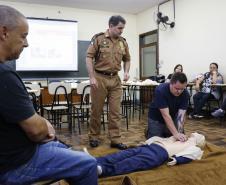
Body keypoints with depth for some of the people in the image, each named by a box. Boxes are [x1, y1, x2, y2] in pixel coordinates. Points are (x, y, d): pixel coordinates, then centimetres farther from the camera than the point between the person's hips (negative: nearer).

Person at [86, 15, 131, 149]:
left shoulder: (123, 42, 9)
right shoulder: (98, 39, -5)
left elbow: (127, 59, 20)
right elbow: (89, 58, -8)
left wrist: (126, 72, 1)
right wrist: (92, 77, -14)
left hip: (115, 79, 4)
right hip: (100, 78, -4)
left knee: (115, 111, 3)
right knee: (97, 110, 6)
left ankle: (116, 139, 12)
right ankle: (94, 137, 21)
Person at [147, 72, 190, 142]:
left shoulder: (185, 94, -21)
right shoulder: (161, 90, -33)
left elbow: (181, 115, -25)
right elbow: (166, 115, -37)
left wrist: (180, 133, -39)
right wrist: (176, 134, -44)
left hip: (173, 117, 4)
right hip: (156, 118, -4)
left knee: (181, 140, 1)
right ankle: (149, 131, 22)